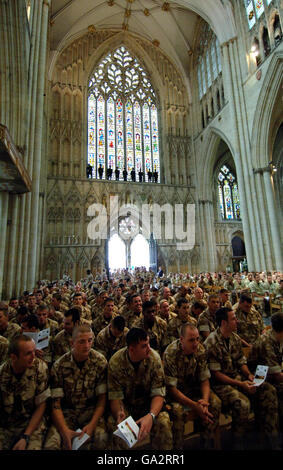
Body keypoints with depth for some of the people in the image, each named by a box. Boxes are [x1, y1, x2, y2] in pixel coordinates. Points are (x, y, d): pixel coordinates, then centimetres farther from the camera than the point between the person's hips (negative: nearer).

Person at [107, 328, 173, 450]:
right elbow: (115, 397, -15)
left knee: (163, 423, -26)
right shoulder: (115, 362, -20)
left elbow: (158, 393, -17)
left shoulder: (154, 358, -19)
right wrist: (119, 413, -36)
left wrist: (151, 416, -36)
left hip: (149, 404, 1)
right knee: (116, 424, -29)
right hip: (126, 405, 0)